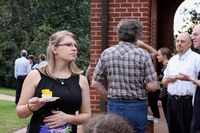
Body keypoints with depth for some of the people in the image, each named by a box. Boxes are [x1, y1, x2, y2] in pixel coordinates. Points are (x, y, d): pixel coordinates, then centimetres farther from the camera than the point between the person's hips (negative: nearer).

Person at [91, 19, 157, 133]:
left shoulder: (106, 53, -1)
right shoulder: (143, 54, -9)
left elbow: (95, 84, 1)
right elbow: (152, 86, -11)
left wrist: (110, 98, 13)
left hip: (114, 107, 3)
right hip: (136, 107, -2)